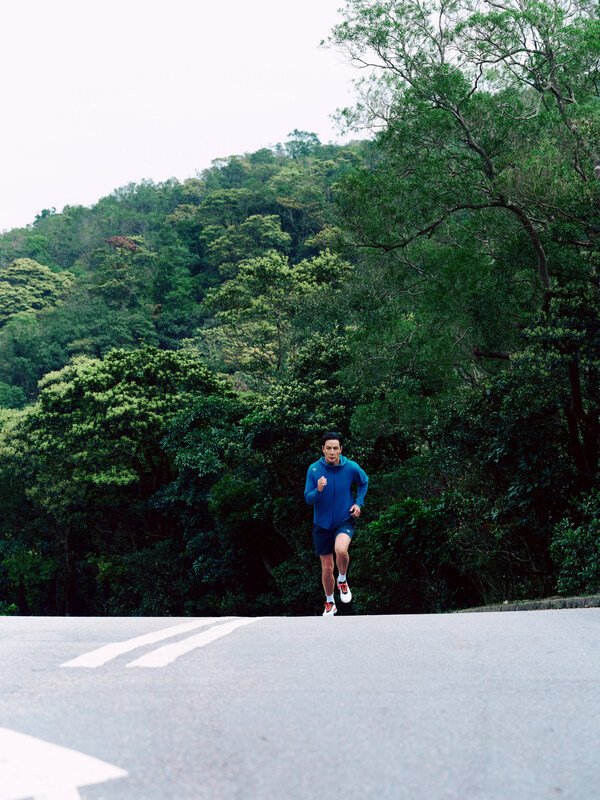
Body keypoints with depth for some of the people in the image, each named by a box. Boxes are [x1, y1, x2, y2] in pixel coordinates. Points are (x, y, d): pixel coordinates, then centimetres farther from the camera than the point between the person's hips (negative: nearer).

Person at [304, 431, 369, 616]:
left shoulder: (351, 467, -10)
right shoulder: (314, 469, -10)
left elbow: (364, 482, 12)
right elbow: (308, 499, -9)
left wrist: (358, 503, -1)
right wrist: (318, 490, -29)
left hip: (345, 521, -1)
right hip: (322, 524, 2)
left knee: (341, 549, -32)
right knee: (327, 568, 9)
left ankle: (342, 581, -2)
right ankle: (329, 604, 33)